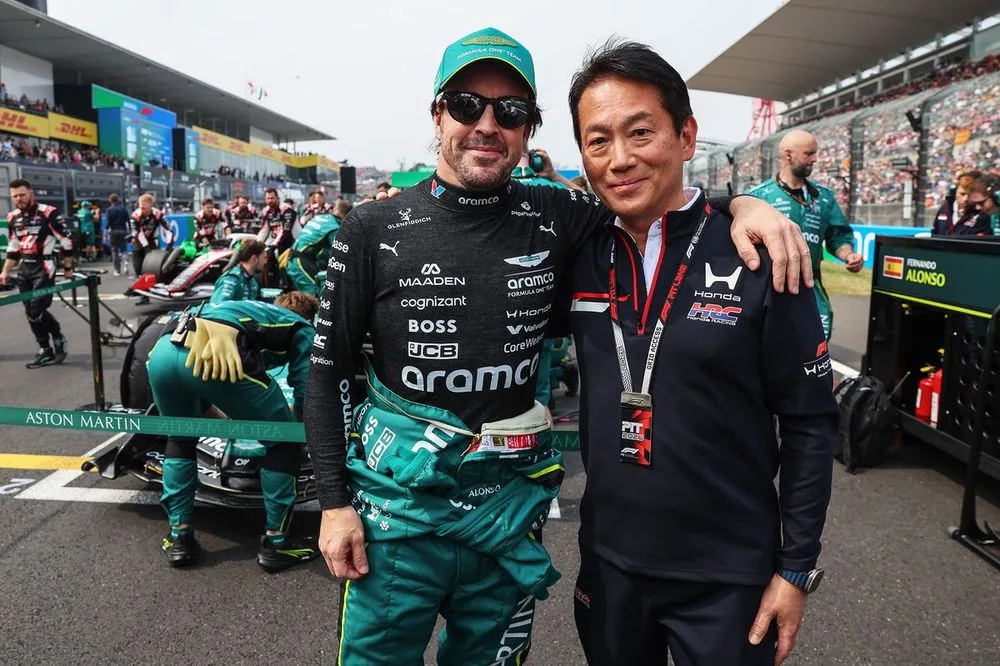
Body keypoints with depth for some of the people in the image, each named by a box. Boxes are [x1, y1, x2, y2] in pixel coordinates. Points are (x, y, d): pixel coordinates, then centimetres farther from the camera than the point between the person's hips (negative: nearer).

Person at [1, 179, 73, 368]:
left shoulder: (48, 213, -11)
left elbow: (65, 241, -7)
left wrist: (68, 269, -4)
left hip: (43, 267, -7)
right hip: (24, 269, 7)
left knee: (37, 311, -13)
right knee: (30, 313, 7)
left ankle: (59, 339, 12)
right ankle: (45, 351, 16)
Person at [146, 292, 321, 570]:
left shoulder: (249, 308, 42)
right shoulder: (302, 328, 27)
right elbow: (305, 395, 15)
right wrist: (291, 418, 37)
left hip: (163, 351, 6)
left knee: (180, 438, 34)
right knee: (284, 442, 16)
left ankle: (179, 537, 32)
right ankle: (276, 542, 22)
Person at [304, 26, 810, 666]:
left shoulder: (557, 219, -3)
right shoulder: (375, 230, -6)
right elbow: (329, 370, -2)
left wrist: (742, 202, -12)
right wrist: (335, 502, -5)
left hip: (512, 499, 2)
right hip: (398, 499, -1)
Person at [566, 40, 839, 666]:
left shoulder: (758, 257, -14)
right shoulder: (579, 255, -4)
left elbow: (811, 422, -8)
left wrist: (796, 567, -6)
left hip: (730, 574, -3)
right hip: (607, 561, 4)